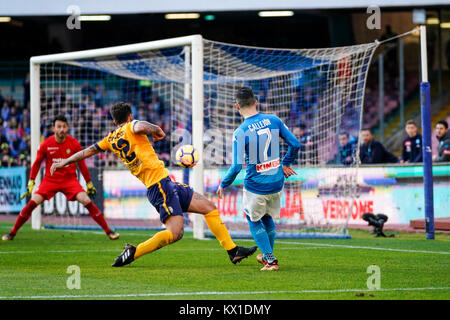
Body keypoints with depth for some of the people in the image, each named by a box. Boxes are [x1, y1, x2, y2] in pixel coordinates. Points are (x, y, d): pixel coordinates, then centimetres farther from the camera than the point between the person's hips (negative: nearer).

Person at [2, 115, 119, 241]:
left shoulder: (74, 143, -7)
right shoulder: (46, 144, -8)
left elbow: (81, 164, 4)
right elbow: (37, 163, 6)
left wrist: (89, 183, 7)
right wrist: (31, 182, 5)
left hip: (70, 180, 0)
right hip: (50, 180, 0)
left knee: (87, 201, -18)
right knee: (32, 203, -15)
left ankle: (108, 231, -9)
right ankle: (12, 232, 0)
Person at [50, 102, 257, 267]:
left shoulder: (111, 139, 17)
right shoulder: (130, 127, -4)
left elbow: (88, 151, 24)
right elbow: (141, 126, -27)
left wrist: (65, 162, 35)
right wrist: (156, 130, -7)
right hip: (160, 184, -9)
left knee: (210, 208, 11)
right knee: (175, 232, -20)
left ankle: (233, 251, 11)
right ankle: (133, 253, -12)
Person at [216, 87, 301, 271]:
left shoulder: (240, 133, -17)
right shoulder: (273, 121, -5)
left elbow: (236, 167, -19)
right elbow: (295, 144, -1)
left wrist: (224, 185, -2)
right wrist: (285, 164, 16)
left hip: (255, 187, -4)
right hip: (277, 184, 4)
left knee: (254, 220, 20)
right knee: (267, 218, 27)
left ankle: (270, 260, 12)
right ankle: (267, 256, 41)